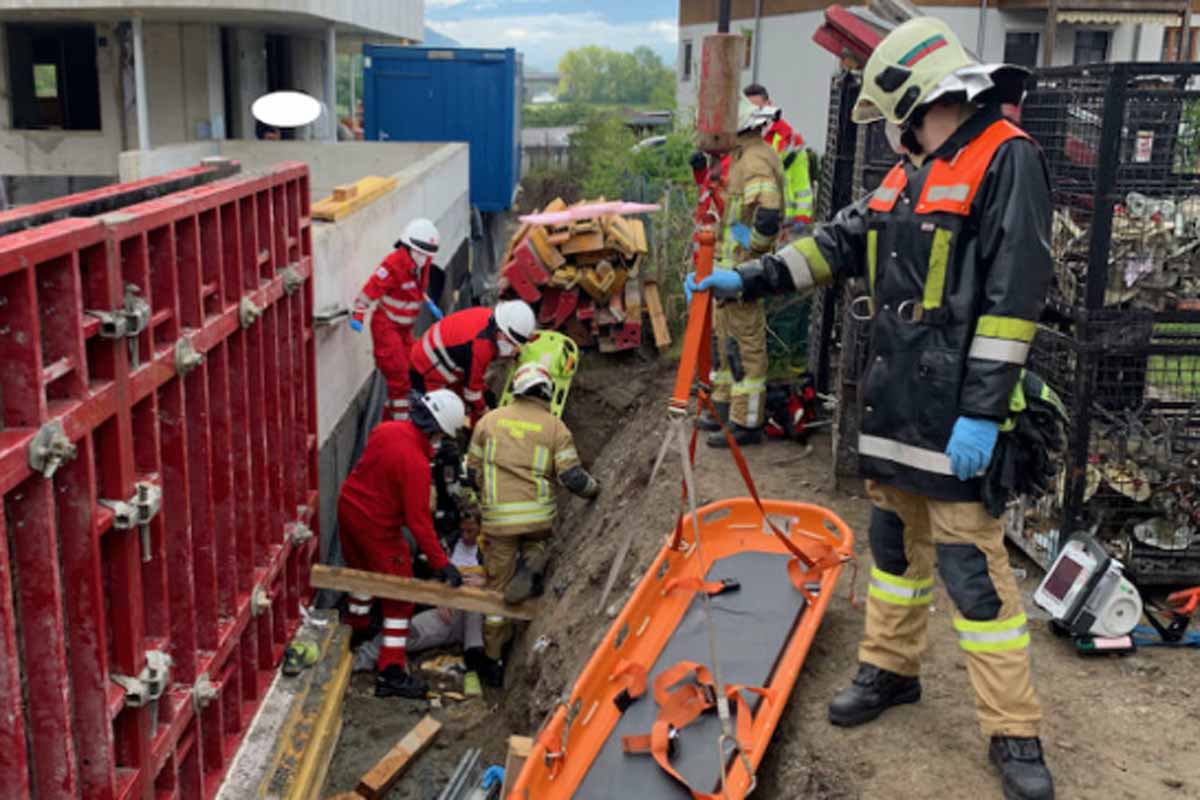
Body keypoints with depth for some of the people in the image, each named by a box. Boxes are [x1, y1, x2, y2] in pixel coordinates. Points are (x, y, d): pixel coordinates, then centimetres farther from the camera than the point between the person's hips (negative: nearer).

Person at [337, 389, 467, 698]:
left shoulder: (385, 430, -7)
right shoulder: (416, 463, -29)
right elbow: (418, 520, -27)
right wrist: (441, 563, -22)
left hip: (348, 507, 9)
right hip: (377, 527, -8)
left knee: (362, 571, 32)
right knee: (400, 596, 2)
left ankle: (356, 629, 56)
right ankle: (391, 673, 2)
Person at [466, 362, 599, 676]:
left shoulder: (489, 420, 8)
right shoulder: (555, 427, 1)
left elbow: (473, 470, 13)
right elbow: (572, 476, -5)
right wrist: (593, 488, 16)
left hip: (497, 517, 1)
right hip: (538, 514, -1)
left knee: (497, 582, 13)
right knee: (536, 540, 31)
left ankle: (493, 651, 19)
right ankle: (531, 565, -3)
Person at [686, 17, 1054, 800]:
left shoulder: (1007, 158, -12)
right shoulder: (909, 172, 16)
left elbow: (1015, 293, -18)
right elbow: (840, 242, 21)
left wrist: (983, 409, -22)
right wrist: (749, 278, 11)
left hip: (957, 412, -8)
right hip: (896, 398, 8)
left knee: (972, 564, -5)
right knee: (896, 539, 18)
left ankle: (1015, 735, 6)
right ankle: (890, 670, 35)